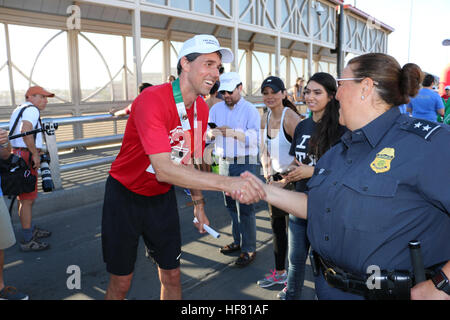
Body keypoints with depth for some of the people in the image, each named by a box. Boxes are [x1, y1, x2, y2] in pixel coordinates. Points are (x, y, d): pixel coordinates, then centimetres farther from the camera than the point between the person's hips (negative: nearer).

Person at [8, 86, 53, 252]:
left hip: (17, 155, 11)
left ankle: (31, 230, 34)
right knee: (27, 200, -7)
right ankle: (28, 241, -1)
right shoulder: (32, 110, -11)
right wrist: (35, 153, -22)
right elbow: (25, 131, -27)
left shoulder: (19, 109, 21)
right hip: (26, 156, -11)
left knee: (25, 198, 20)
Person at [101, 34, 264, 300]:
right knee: (121, 282, 7)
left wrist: (199, 204, 8)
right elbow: (164, 169, -38)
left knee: (172, 275, 12)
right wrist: (225, 183, -46)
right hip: (125, 196, -5)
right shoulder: (152, 100, -28)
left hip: (162, 198, 6)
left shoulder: (202, 108, -4)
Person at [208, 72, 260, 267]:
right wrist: (212, 132, -21)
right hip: (224, 162, 5)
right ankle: (237, 241, 26)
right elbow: (207, 133, 2)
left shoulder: (250, 110, -5)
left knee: (245, 207, -4)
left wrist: (234, 132, -31)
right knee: (230, 204, 12)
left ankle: (249, 249, 5)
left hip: (244, 163, -5)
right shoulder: (216, 109, 10)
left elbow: (254, 138, -17)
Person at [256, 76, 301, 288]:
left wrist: (285, 181, -16)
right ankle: (279, 272, 33)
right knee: (277, 227, 16)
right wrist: (268, 176, 3)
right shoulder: (265, 119, 7)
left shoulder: (290, 118, -17)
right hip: (275, 179, 8)